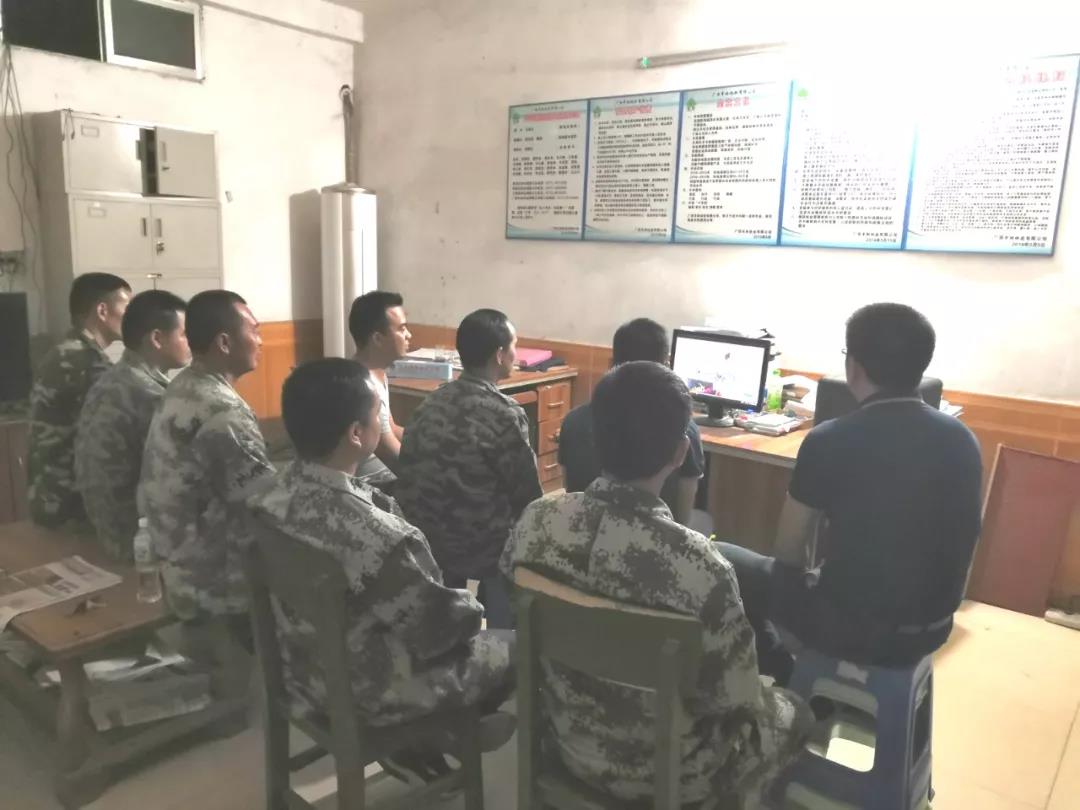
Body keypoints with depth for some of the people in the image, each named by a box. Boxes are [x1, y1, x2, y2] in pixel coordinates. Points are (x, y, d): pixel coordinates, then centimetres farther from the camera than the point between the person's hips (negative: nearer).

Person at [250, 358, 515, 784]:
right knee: (515, 648, 10)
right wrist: (471, 607, -4)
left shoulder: (277, 493, -12)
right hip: (365, 694, -7)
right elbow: (440, 628, -24)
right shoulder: (376, 538, -38)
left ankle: (417, 741, 29)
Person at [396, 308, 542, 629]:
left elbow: (411, 478, 7)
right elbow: (528, 497, -10)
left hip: (421, 539, 6)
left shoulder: (431, 403, 1)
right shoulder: (505, 414, -17)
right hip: (473, 548, -6)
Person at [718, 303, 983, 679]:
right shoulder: (963, 440, -2)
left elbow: (789, 554, -9)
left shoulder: (830, 440, -18)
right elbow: (924, 537, 12)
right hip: (931, 629, 6)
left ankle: (790, 686, 22)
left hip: (852, 628, -6)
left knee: (723, 562, 14)